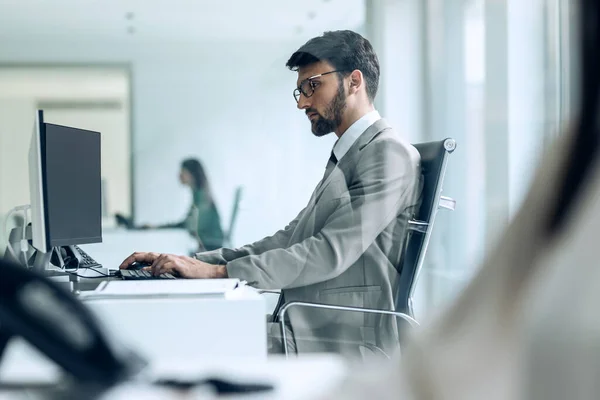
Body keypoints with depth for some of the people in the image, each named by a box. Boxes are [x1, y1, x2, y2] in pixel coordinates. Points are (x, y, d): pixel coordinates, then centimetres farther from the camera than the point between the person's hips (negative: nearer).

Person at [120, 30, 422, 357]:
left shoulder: (389, 154, -10)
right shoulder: (345, 158, 21)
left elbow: (330, 254, -20)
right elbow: (286, 242, 17)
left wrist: (218, 271, -22)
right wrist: (190, 262, 5)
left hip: (345, 343, -9)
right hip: (307, 328, 9)